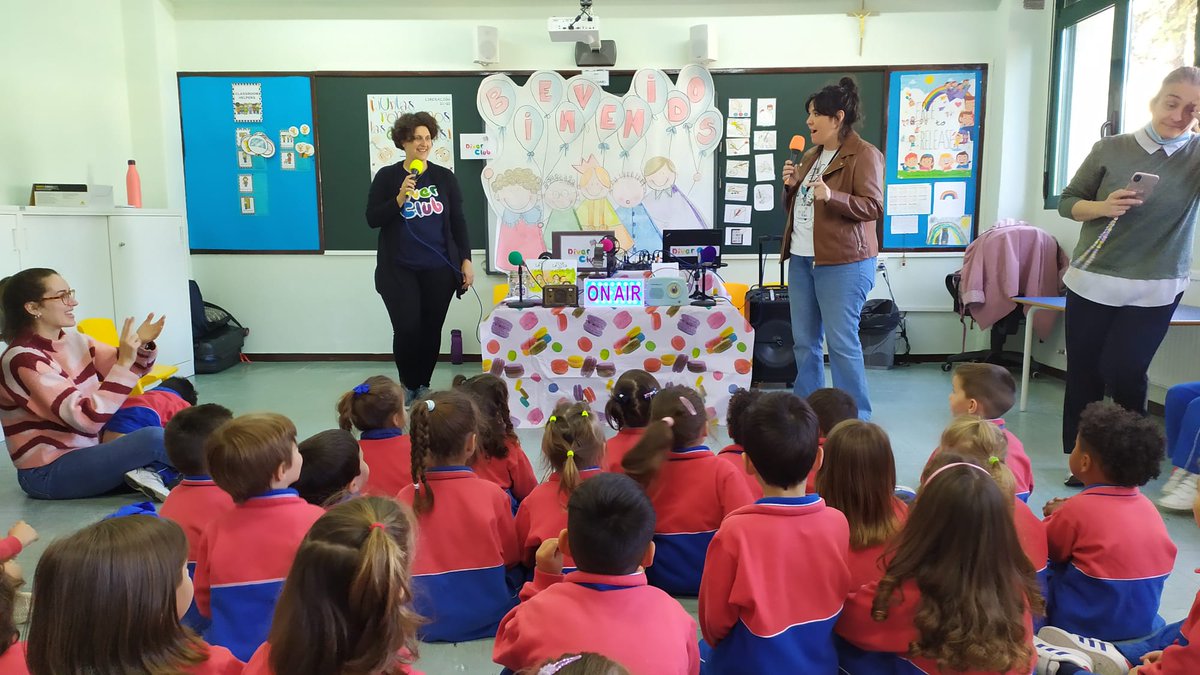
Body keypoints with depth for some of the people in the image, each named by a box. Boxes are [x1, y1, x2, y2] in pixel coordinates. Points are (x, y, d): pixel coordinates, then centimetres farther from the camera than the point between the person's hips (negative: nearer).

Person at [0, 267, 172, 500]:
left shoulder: (74, 341, 3)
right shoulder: (23, 361, -19)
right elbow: (87, 418, -26)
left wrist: (141, 346, -10)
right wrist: (124, 362, -27)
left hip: (86, 453, 9)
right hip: (47, 474, -9)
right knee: (152, 438, -26)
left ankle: (147, 471, -18)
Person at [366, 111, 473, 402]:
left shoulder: (445, 177, 5)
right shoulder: (387, 176, 1)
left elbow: (458, 222, 8)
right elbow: (372, 219, -3)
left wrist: (466, 260, 3)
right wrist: (400, 198, -17)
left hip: (438, 270, 2)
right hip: (399, 270, -2)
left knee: (432, 329, 6)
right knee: (407, 328, -8)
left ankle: (423, 384, 25)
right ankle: (407, 385, 18)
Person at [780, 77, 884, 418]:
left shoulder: (864, 154, -7)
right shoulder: (811, 156, 18)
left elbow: (873, 207, -14)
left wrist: (832, 196, -27)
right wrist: (790, 186, 4)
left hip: (843, 263, -8)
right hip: (801, 259, 8)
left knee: (841, 342, -6)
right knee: (804, 341, 11)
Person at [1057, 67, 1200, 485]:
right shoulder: (1111, 149, 0)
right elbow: (1067, 202, 5)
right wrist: (1103, 207, -15)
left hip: (1154, 291, -1)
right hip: (1091, 282, 1)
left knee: (1123, 373, -6)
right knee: (1082, 374, 5)